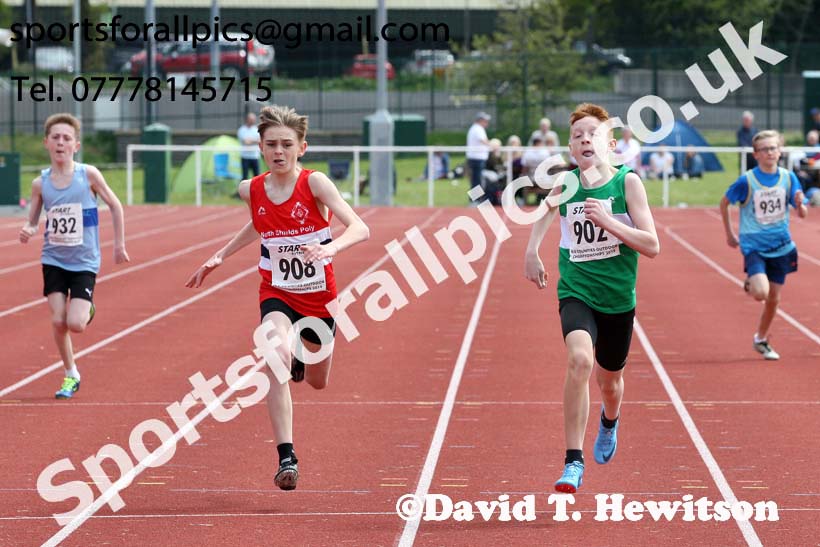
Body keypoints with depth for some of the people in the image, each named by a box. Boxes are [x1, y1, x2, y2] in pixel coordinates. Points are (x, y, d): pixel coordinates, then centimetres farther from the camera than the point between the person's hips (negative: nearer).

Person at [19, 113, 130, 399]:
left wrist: (119, 244, 5)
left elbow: (115, 205, 2)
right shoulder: (40, 183, -4)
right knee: (58, 321, -7)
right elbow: (32, 223, 4)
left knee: (75, 324, -14)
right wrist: (28, 231, -20)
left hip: (84, 262, -2)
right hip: (54, 260, 2)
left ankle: (87, 310, 24)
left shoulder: (88, 174, -10)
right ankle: (70, 376, 14)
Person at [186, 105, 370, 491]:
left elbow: (360, 229, -29)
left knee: (318, 382, 18)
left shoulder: (315, 183, -18)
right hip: (276, 295, 0)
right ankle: (286, 458, -29)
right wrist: (220, 257, 15)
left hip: (319, 296, 0)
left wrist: (330, 248, -48)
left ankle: (301, 358, 58)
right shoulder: (251, 190, -7)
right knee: (277, 359, -30)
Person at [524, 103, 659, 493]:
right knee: (579, 359, -29)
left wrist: (607, 221, -24)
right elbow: (546, 210, 22)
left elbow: (652, 246, -13)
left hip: (618, 298, 0)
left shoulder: (627, 182, -9)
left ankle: (609, 423, 59)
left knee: (609, 380, 19)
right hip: (576, 293, 0)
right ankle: (573, 462, -25)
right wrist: (532, 250, 9)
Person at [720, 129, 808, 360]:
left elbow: (803, 214, 0)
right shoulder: (747, 181, -11)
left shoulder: (788, 177, -2)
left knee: (773, 299, 10)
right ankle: (751, 283, 13)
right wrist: (730, 234, 6)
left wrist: (800, 204, -23)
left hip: (780, 246, 4)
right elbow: (724, 203, 3)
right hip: (754, 245, -4)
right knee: (761, 293, -23)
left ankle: (761, 340, 31)